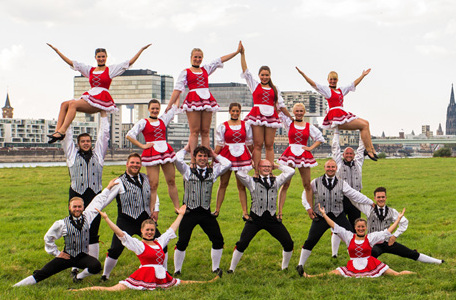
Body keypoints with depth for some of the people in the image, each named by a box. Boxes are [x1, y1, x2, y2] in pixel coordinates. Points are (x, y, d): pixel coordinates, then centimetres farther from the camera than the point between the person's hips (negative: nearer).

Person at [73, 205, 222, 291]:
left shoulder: (159, 242, 16)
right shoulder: (138, 244, 0)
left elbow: (171, 230, 28)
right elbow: (121, 234, -8)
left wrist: (180, 214, 36)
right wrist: (106, 219, -14)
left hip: (161, 277, 6)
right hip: (144, 276, -6)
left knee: (182, 283, 21)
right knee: (112, 290, -20)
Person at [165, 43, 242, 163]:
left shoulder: (206, 69, 21)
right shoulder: (185, 72, 10)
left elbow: (221, 60, 24)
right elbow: (177, 89, 4)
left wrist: (237, 52, 23)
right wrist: (170, 105, -3)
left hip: (207, 100, 4)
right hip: (193, 101, -4)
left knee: (205, 131, 1)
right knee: (194, 131, -9)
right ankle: (193, 160, -9)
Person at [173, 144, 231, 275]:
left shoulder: (213, 171, 12)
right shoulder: (188, 171, 5)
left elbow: (227, 164, 0)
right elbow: (177, 159, -10)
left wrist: (215, 155, 9)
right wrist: (186, 148, 5)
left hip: (206, 212, 2)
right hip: (189, 212, -2)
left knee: (218, 240, -1)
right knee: (182, 242, -6)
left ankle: (215, 268, 15)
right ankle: (177, 270, 8)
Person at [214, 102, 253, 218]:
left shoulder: (246, 125, 7)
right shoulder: (223, 126, 3)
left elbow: (250, 143, 12)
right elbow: (219, 144, 3)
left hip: (242, 156, 1)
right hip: (227, 156, -1)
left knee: (241, 185, 2)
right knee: (223, 184, 4)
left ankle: (245, 212, 5)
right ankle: (217, 210, 12)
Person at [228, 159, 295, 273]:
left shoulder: (276, 181, 14)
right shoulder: (252, 181, 6)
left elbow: (291, 171, 11)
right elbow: (239, 173, -8)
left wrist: (276, 166, 14)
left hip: (272, 218, 3)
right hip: (255, 219, -2)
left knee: (288, 243, -1)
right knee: (242, 244, -10)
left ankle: (284, 267, 20)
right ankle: (232, 268, 5)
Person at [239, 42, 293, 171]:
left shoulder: (274, 89, 17)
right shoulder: (255, 85, 13)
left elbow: (281, 105, 20)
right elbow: (246, 71, 6)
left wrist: (291, 117, 18)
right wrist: (242, 54, 2)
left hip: (271, 116, 2)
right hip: (257, 115, -2)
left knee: (269, 145, -1)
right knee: (258, 145, -6)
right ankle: (256, 173, -7)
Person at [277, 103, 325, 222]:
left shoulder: (309, 126, 10)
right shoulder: (289, 123, 7)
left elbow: (320, 138, 17)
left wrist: (311, 148, 5)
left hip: (304, 155, 2)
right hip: (290, 154, -2)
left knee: (307, 185, 5)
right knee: (285, 184, -4)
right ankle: (279, 212, -4)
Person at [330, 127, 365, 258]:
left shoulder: (358, 163, 13)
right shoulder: (339, 163, 6)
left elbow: (361, 149, 20)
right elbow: (335, 148, 11)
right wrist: (336, 131, 16)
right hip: (341, 198, -3)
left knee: (355, 227, 7)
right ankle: (334, 254, -1)